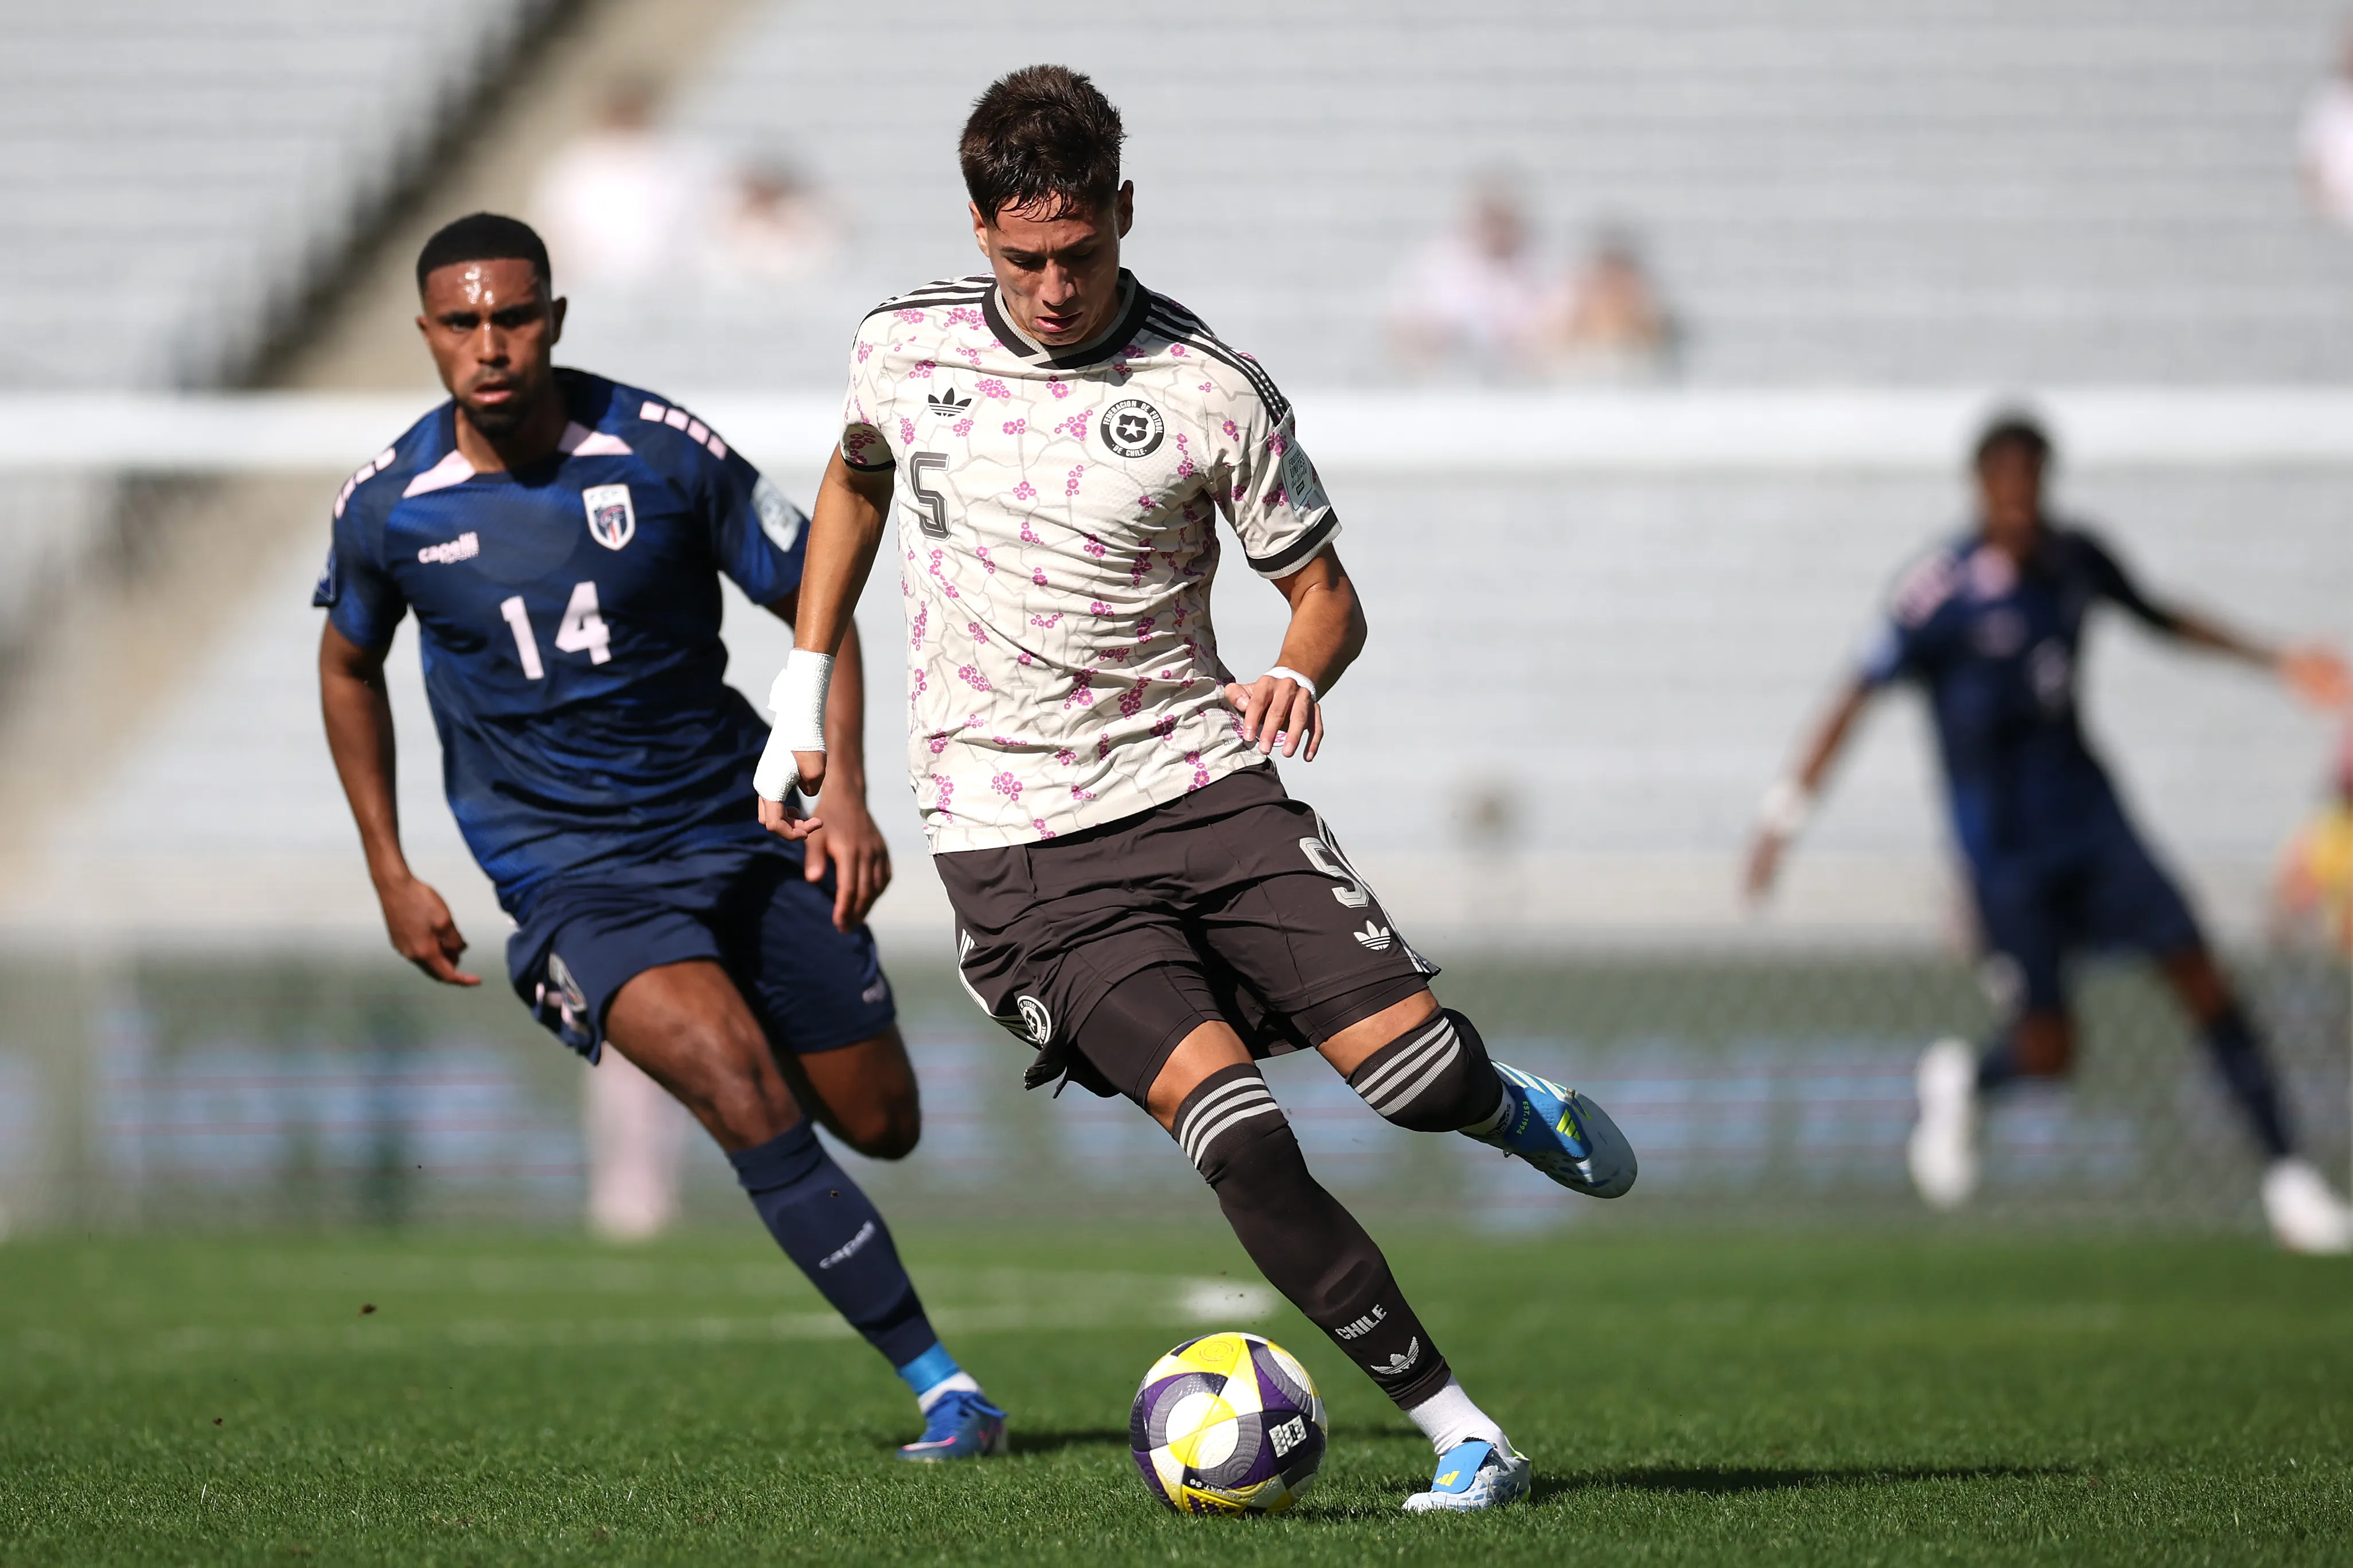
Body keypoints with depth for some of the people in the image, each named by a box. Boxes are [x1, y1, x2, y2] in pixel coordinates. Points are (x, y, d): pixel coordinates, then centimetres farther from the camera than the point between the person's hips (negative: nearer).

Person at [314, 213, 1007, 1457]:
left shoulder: (666, 455, -10)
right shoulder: (387, 507, -6)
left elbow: (815, 601, 1)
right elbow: (350, 665, 14)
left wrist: (843, 787, -11)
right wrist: (390, 874, 10)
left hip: (741, 823, 2)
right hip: (573, 875, -2)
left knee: (883, 1124, 5)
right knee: (747, 1097, -25)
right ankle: (944, 1390, -22)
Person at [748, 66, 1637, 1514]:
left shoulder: (1209, 392, -6)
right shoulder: (905, 349, 0)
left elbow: (1328, 593, 3)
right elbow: (859, 480, 23)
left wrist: (1296, 674, -20)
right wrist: (805, 701, 20)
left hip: (1196, 782, 1)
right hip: (1018, 840, 0)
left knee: (1416, 1073, -11)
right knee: (1241, 1142, -19)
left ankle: (1512, 1108, 28)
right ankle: (1460, 1432, -12)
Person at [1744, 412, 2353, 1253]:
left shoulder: (2075, 556, -1)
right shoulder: (1944, 590, -18)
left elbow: (2158, 616, 17)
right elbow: (1863, 693, -15)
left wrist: (2281, 661, 15)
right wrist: (1789, 806, -18)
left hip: (2088, 814, 5)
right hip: (2003, 847, -5)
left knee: (2200, 976, -8)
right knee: (2049, 1052, -3)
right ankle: (1958, 1081, 33)